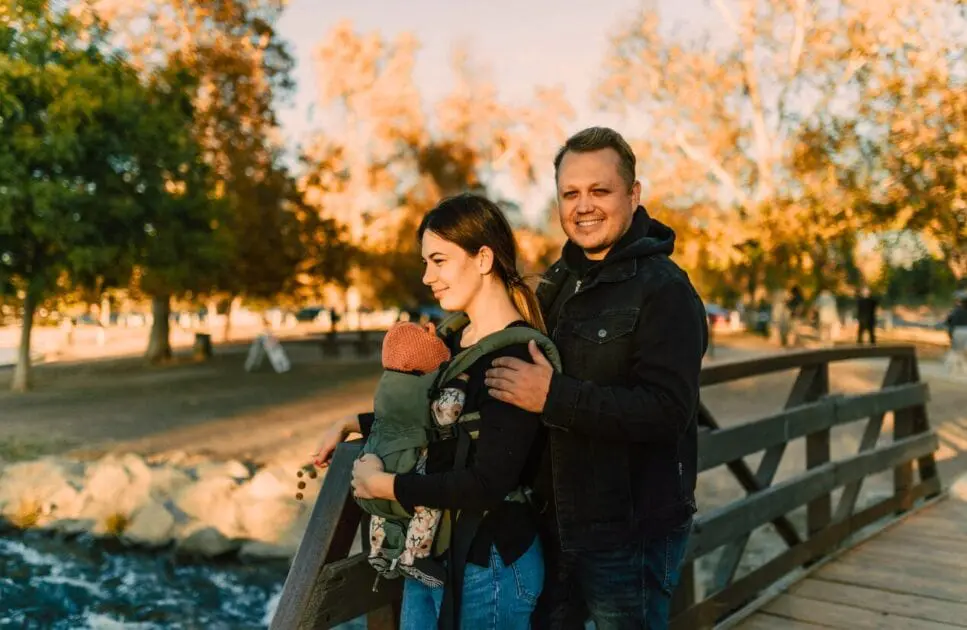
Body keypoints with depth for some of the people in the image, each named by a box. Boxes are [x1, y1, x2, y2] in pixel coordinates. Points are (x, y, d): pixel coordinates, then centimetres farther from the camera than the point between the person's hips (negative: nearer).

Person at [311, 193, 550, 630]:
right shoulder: (454, 343, 5)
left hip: (487, 565, -8)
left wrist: (382, 485, -18)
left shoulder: (518, 356, -22)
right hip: (428, 554, 8)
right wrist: (352, 424, 19)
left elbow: (487, 485, -27)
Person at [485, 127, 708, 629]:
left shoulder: (664, 290, -15)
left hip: (631, 535, -8)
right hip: (558, 525, 8)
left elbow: (668, 411, -26)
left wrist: (555, 397, -29)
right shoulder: (560, 282, 10)